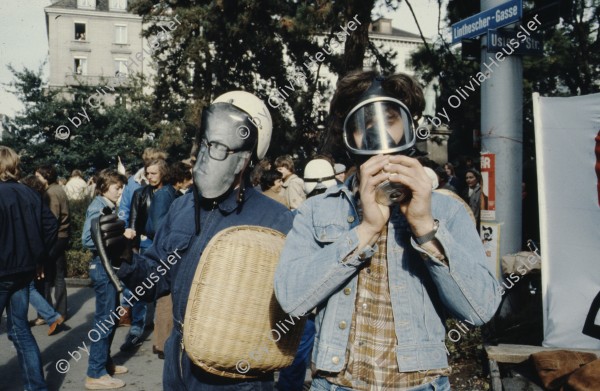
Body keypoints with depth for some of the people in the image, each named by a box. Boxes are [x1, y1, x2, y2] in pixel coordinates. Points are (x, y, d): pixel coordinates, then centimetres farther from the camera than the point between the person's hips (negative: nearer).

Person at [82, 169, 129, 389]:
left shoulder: (110, 207, 13)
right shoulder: (97, 207, -13)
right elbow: (87, 240, -21)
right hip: (102, 266, -9)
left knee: (111, 317, 17)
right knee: (105, 320, -4)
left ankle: (104, 362, 30)